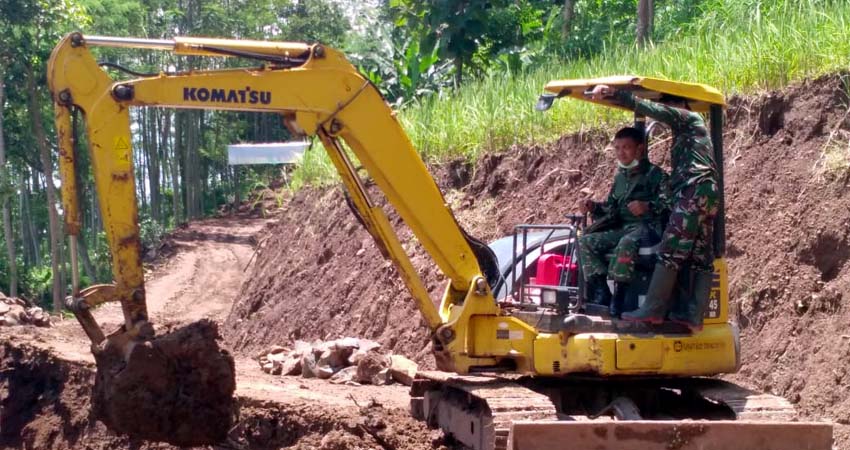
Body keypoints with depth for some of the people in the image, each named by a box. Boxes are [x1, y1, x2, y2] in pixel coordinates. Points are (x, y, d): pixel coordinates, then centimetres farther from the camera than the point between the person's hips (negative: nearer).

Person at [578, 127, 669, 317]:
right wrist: (594, 207, 10)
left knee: (627, 243, -41)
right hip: (620, 228, 7)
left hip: (646, 226, -7)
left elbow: (668, 203, -9)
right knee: (586, 241, -14)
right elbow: (612, 207, 28)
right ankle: (600, 291, -20)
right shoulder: (620, 177, 24)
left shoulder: (655, 174, 1)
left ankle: (619, 293, -36)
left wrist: (648, 206, -26)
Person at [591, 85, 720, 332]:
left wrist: (615, 94, -9)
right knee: (702, 258, 4)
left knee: (670, 253, -12)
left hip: (694, 191, -10)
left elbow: (654, 110, -8)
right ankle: (694, 316, 2)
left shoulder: (688, 119, 5)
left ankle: (653, 310, -16)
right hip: (709, 193, 10)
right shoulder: (686, 133, 30)